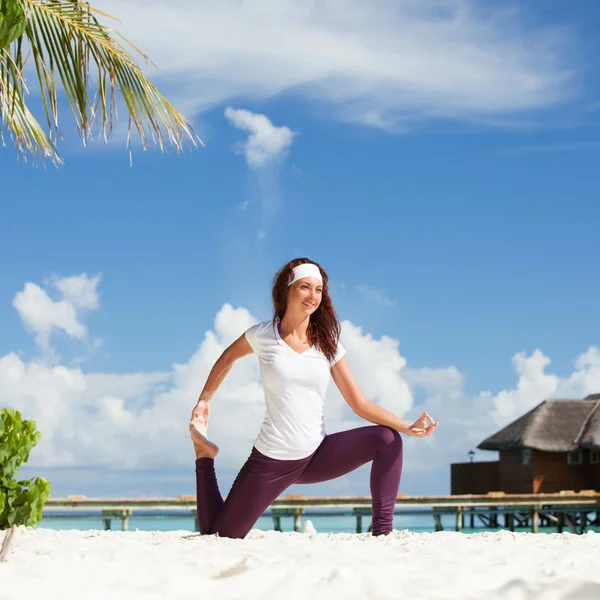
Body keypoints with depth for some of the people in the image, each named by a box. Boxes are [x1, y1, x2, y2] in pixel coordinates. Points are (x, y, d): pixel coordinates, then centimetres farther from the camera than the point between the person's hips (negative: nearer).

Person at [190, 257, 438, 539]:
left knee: (386, 439, -15)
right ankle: (205, 456, 26)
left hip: (316, 456, 3)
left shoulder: (328, 345, 0)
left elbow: (361, 404, -2)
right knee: (218, 535, -1)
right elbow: (227, 358, 15)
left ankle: (382, 532, -12)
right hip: (271, 460, -3)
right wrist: (204, 400, 13)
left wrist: (408, 428, -13)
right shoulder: (262, 335, -7)